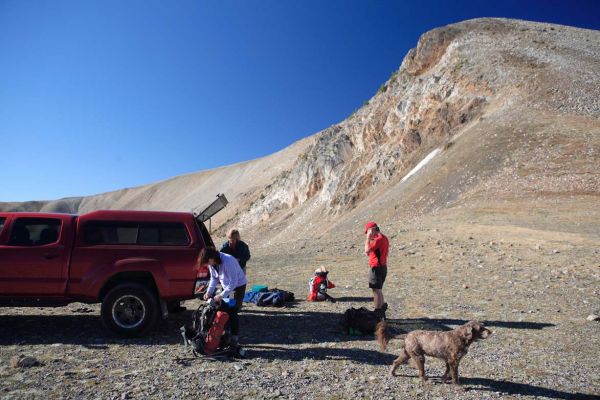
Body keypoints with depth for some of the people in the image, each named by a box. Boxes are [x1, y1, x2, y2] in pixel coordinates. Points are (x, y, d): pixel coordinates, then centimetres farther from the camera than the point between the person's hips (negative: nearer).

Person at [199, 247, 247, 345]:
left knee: (233, 311, -8)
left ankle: (235, 337, 3)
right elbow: (214, 278, 3)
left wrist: (221, 295, -29)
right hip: (226, 286, 7)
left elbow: (233, 282, -30)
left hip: (238, 285, -7)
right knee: (223, 309, 5)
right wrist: (209, 292, -8)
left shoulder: (228, 261, -35)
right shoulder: (211, 263, -11)